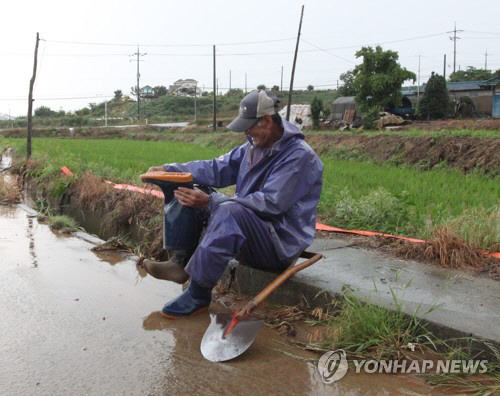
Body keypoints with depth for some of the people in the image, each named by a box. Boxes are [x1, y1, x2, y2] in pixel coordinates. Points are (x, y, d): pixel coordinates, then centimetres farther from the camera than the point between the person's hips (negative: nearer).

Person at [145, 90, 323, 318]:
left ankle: (199, 294, -27)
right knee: (193, 193, 3)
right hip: (247, 230, 9)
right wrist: (169, 170, -6)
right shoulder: (254, 147, 9)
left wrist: (211, 201, -30)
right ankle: (181, 263, -10)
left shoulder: (299, 156, -18)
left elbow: (270, 203, -27)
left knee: (230, 211, -37)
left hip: (282, 244, -9)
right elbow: (216, 169, 6)